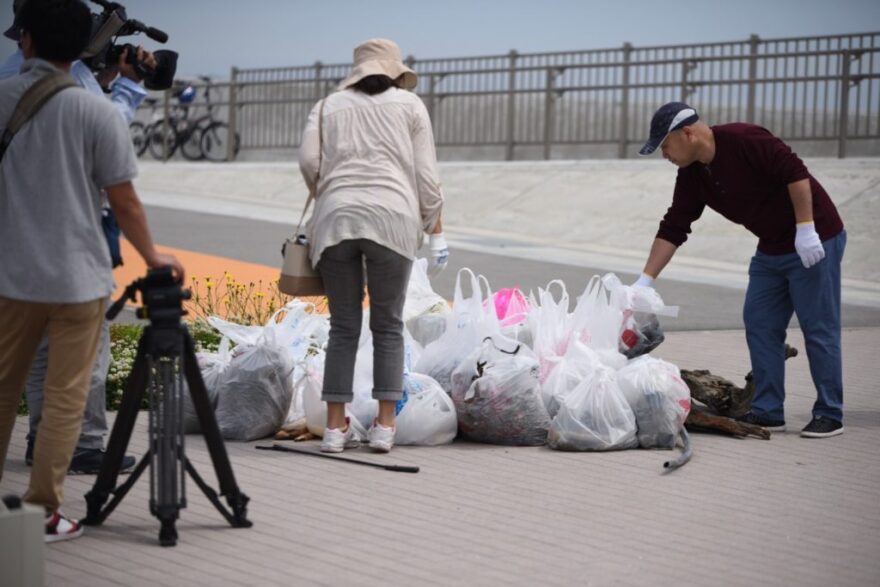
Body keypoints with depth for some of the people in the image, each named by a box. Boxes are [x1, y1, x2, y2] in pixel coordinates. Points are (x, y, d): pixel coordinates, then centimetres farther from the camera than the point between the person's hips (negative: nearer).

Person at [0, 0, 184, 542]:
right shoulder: (97, 111, -8)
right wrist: (153, 257, 7)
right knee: (65, 399, 4)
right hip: (77, 277, -3)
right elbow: (124, 200, -6)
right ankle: (44, 511, 4)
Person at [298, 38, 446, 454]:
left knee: (343, 326, 8)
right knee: (387, 325, 8)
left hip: (335, 219, 2)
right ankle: (385, 426, 5)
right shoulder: (409, 105, 17)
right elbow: (425, 175, 10)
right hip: (392, 218, -2)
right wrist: (436, 233, 14)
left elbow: (308, 160, 6)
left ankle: (336, 427, 6)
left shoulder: (328, 106, 21)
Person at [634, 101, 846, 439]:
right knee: (760, 326, 6)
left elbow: (795, 172, -24)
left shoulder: (743, 140, -22)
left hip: (812, 241, -8)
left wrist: (806, 230, -24)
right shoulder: (691, 176, 4)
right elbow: (673, 229, 5)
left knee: (818, 329, -3)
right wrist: (645, 281, 0)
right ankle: (768, 412, 12)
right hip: (771, 248, 9)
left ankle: (829, 415, 5)